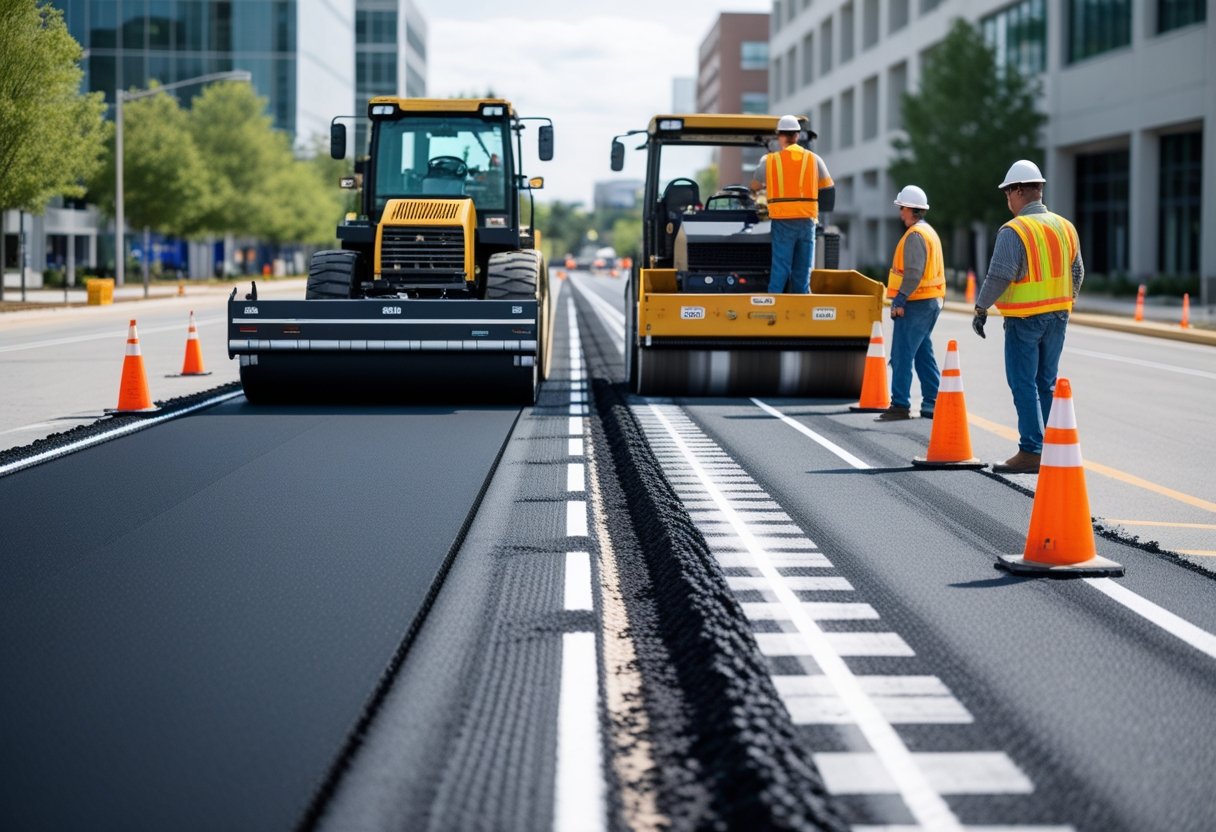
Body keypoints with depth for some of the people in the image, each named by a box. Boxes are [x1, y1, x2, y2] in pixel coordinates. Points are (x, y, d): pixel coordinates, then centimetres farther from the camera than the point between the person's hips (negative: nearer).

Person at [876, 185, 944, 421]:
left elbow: (913, 273, -23)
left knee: (902, 355, -8)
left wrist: (899, 300, -22)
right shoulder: (929, 232, 18)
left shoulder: (915, 235, -14)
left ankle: (900, 405, -9)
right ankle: (932, 404, 14)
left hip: (916, 304, -10)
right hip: (932, 301, 10)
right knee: (923, 353, 13)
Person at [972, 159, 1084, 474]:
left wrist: (981, 308, -7)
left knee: (1024, 384, -4)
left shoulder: (1014, 230, -15)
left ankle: (1031, 452, -7)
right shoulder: (1064, 227, 8)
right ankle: (1044, 447, 17)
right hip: (1058, 316, 7)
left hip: (1024, 318, -7)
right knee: (1046, 384, 13)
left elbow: (999, 276, -19)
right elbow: (1077, 273, 14)